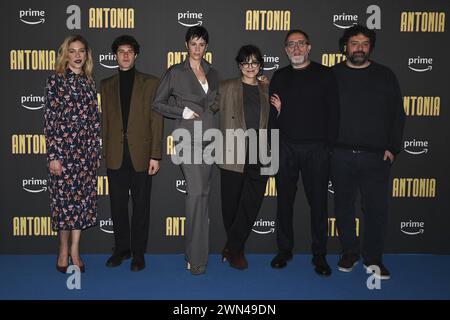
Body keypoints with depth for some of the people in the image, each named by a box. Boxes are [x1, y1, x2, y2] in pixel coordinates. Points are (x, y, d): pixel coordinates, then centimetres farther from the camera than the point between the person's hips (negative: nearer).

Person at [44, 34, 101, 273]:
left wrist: (96, 151, 10)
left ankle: (75, 251, 18)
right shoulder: (56, 81, -3)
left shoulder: (89, 82, 11)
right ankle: (63, 251, 21)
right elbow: (49, 120, -7)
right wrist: (53, 156, -12)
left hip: (87, 150, 4)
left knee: (84, 198, 6)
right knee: (64, 198, 3)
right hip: (63, 148, -4)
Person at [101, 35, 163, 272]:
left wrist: (155, 155, -7)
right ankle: (121, 248, 25)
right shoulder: (106, 85, 13)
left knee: (141, 206, 5)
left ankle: (138, 252, 17)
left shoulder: (150, 83, 5)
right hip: (115, 155, 2)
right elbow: (103, 121, 11)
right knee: (118, 204, 9)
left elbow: (156, 121, -1)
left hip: (141, 154, -2)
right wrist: (101, 152, 3)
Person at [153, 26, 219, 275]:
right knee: (196, 191, -14)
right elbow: (158, 103, 2)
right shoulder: (175, 72, 1)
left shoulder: (212, 73, 14)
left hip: (208, 136, 5)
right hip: (187, 135, -5)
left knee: (203, 192, 8)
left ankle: (196, 251, 20)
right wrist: (182, 111, -9)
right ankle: (196, 256, -6)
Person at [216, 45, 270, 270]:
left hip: (259, 158, 2)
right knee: (231, 206, 6)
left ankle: (233, 248, 19)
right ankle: (235, 249, 28)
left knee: (251, 206, 1)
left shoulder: (268, 90, 12)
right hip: (233, 157, -2)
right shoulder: (226, 88, 5)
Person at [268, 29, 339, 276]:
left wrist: (330, 143, -6)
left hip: (316, 148, -2)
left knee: (318, 201, 2)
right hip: (285, 147, 3)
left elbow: (333, 112, 0)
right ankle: (284, 249, 21)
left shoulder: (324, 75, 4)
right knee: (284, 200, 8)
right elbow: (272, 113, 14)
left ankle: (319, 255, 14)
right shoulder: (279, 77, 12)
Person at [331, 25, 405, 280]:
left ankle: (373, 258, 16)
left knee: (377, 208, -1)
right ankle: (350, 253, 25)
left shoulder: (385, 76, 8)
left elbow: (398, 115, 8)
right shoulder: (331, 75, 7)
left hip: (375, 156, 0)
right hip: (340, 155, 1)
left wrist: (393, 148, -1)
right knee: (344, 206, 9)